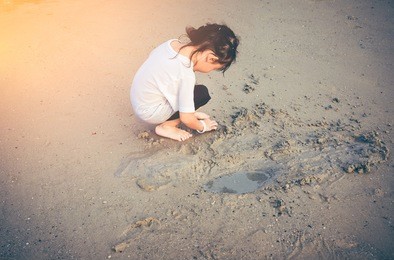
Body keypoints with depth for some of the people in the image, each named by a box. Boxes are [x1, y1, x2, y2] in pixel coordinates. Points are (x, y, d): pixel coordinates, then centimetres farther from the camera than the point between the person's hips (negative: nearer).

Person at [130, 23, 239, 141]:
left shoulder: (172, 43, -9)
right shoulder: (186, 75, -28)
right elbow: (186, 119, -23)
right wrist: (202, 126, 0)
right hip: (150, 113, -8)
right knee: (202, 94, -11)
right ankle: (166, 126, -2)